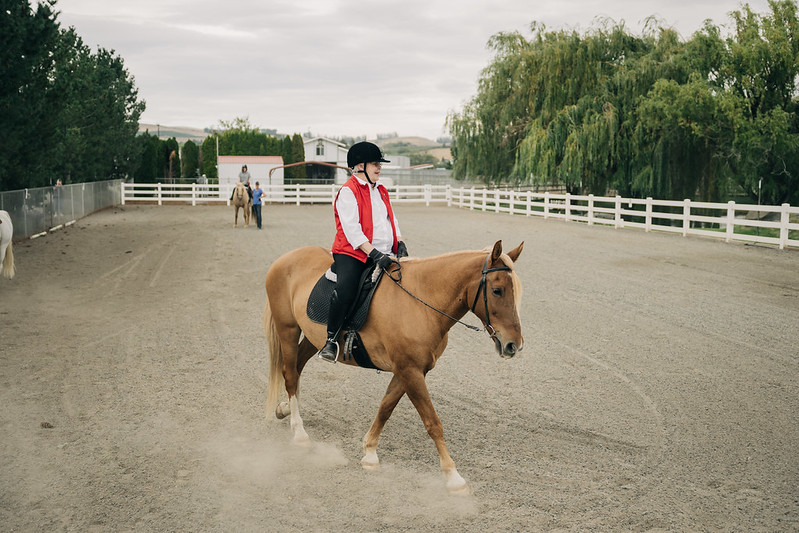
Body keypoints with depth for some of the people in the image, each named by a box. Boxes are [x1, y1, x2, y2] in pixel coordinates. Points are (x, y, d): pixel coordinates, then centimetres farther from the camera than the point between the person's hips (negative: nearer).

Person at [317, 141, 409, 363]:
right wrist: (374, 253, -24)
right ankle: (330, 339, -14)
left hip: (384, 255, 8)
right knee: (345, 291, -32)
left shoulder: (381, 192, 20)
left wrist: (400, 243, 3)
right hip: (353, 254, -8)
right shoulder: (348, 192, -5)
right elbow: (351, 229, -15)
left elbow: (392, 220, 23)